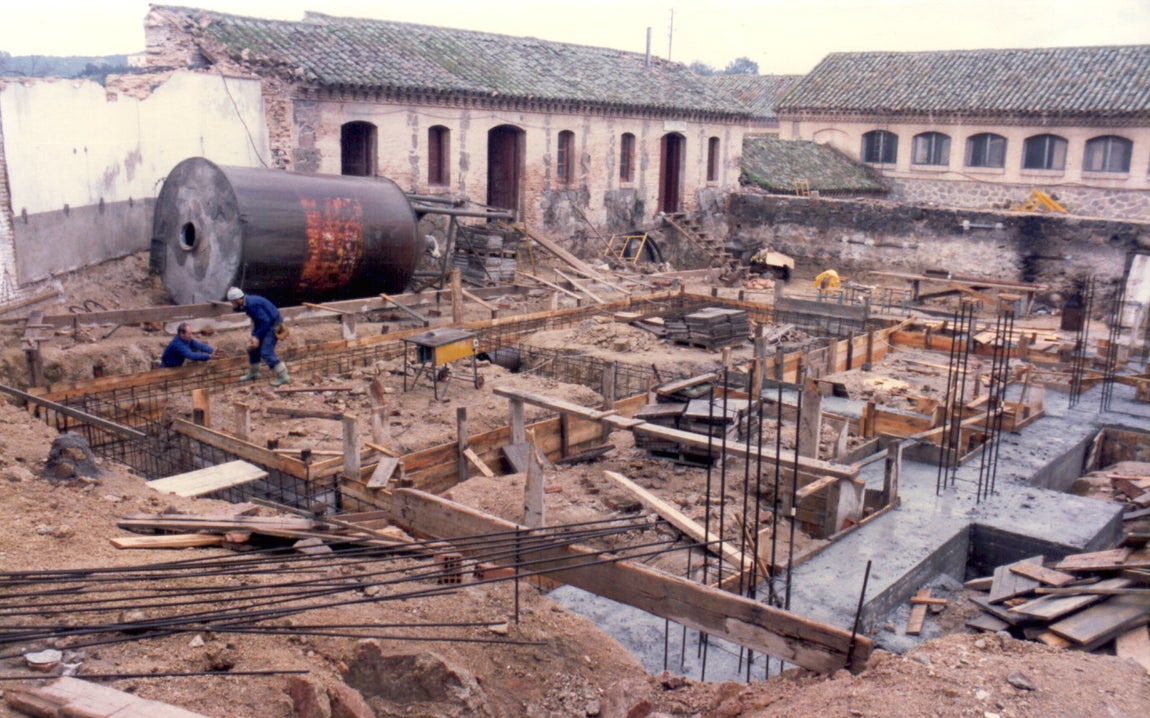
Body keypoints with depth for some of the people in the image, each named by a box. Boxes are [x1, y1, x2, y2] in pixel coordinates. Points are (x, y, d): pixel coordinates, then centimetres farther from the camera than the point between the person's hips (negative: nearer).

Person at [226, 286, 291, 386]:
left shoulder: (252, 304, -28)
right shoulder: (246, 302, 1)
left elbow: (265, 321, -28)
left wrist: (257, 337, -21)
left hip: (273, 325, -10)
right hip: (265, 325, 10)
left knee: (266, 352, -16)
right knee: (253, 347, 16)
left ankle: (283, 377, -12)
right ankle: (253, 373, 33)